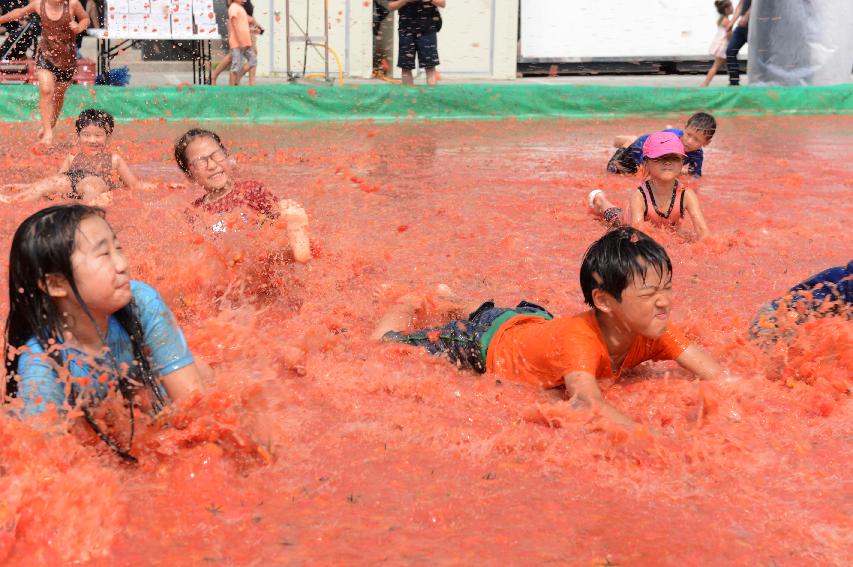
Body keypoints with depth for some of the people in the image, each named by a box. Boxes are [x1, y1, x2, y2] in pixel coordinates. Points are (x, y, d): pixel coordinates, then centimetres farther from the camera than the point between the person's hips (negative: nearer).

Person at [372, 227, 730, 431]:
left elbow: (717, 375, -30)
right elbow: (586, 401, -64)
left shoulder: (655, 331, -28)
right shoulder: (577, 340, -48)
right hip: (487, 340, -5)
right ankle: (406, 307, 44)